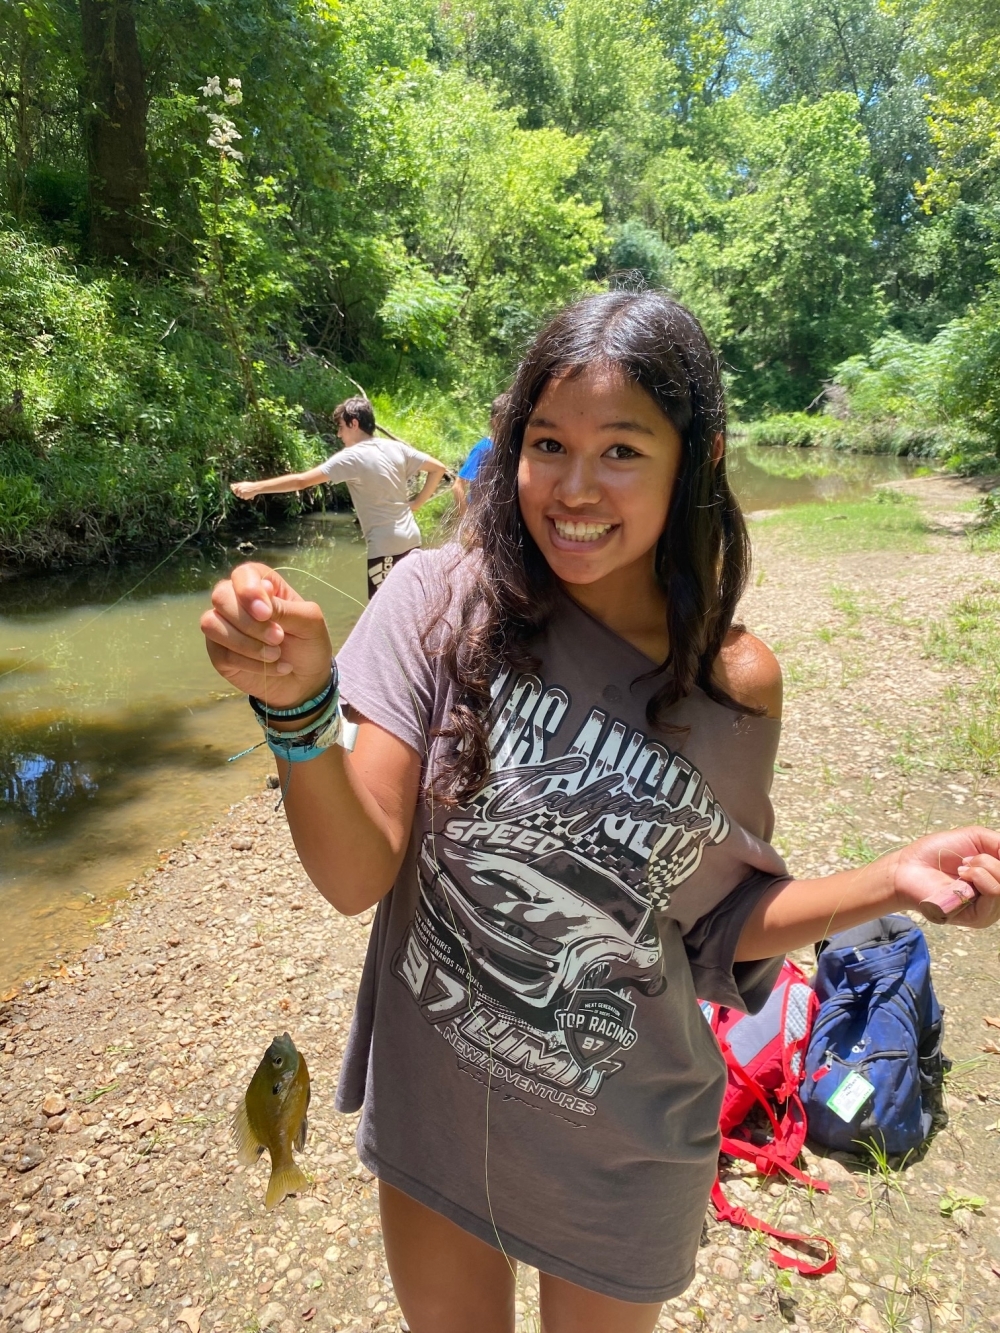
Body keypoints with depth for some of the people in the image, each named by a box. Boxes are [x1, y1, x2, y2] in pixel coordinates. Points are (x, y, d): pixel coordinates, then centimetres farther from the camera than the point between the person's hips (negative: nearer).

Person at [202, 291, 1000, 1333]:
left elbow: (713, 925, -2)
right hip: (429, 1111, 0)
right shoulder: (443, 602, -18)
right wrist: (296, 702, -37)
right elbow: (356, 877, -21)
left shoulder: (738, 684, -14)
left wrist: (890, 883, -16)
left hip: (618, 1150, 1)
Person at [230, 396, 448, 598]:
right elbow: (438, 468, 11)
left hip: (385, 546, -7)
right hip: (409, 538, 7)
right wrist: (416, 503, 11)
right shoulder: (397, 448, 6)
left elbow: (301, 481, -14)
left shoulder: (352, 457, -11)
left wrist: (255, 487, -6)